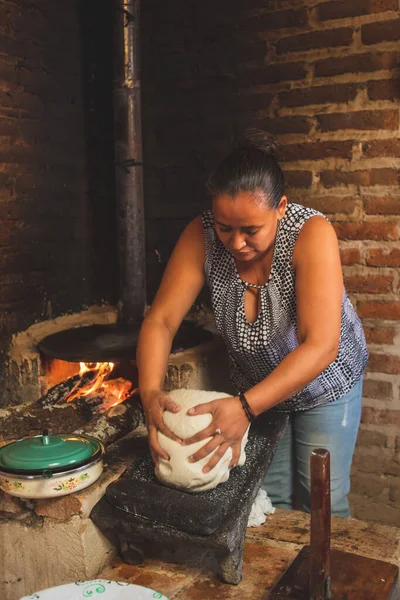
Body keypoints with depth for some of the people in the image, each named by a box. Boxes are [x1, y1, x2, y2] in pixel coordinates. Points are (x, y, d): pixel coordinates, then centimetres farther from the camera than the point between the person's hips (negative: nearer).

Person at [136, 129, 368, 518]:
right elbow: (160, 319, -22)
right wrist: (150, 392, -38)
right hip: (257, 388, 3)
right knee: (268, 500, 15)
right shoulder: (201, 237, -22)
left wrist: (246, 407, -45)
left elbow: (320, 346, -37)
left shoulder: (312, 234, -31)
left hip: (324, 383, -2)